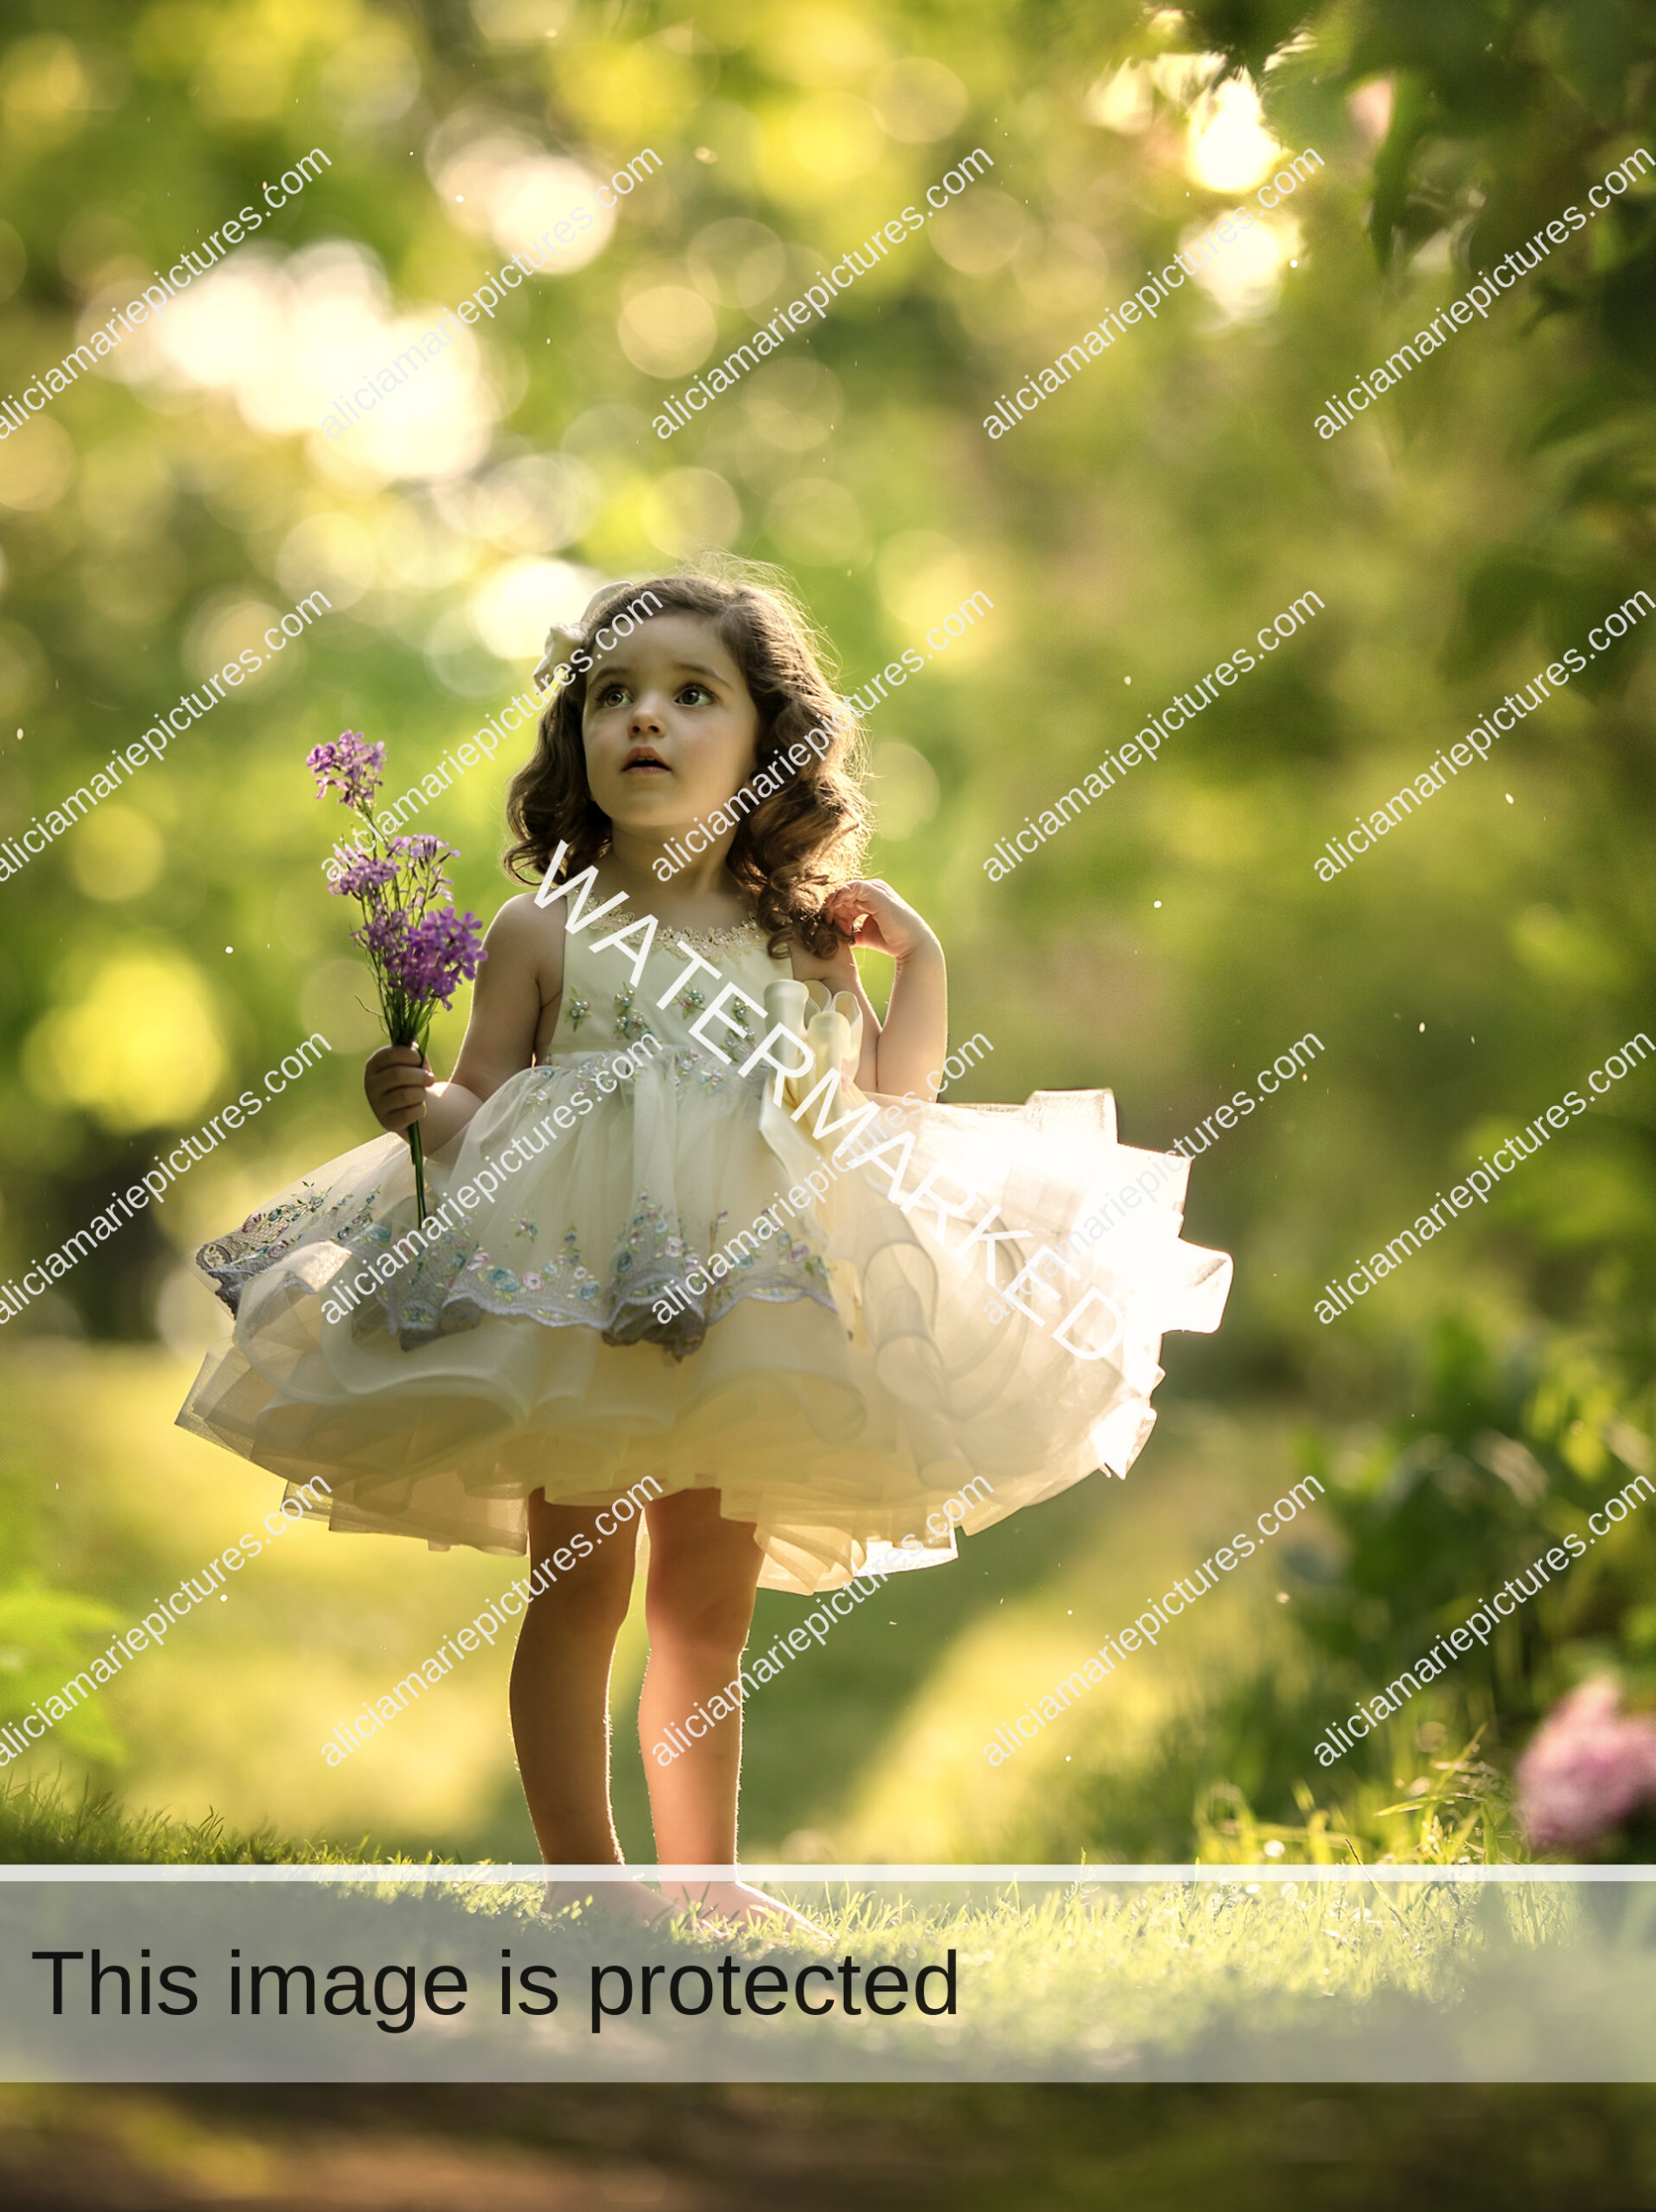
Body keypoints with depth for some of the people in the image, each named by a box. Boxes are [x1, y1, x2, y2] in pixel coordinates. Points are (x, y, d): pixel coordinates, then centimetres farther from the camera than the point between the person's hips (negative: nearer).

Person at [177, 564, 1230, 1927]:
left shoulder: (807, 943, 8)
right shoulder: (549, 931, -1)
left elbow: (887, 1120, 14)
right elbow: (481, 1109, 1)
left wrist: (922, 966, 6)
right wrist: (418, 1102, -20)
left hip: (747, 1310, 3)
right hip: (569, 1294, -3)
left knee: (710, 1606, 11)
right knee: (579, 1587, -2)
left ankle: (701, 1875, 20)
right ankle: (585, 1878, 6)